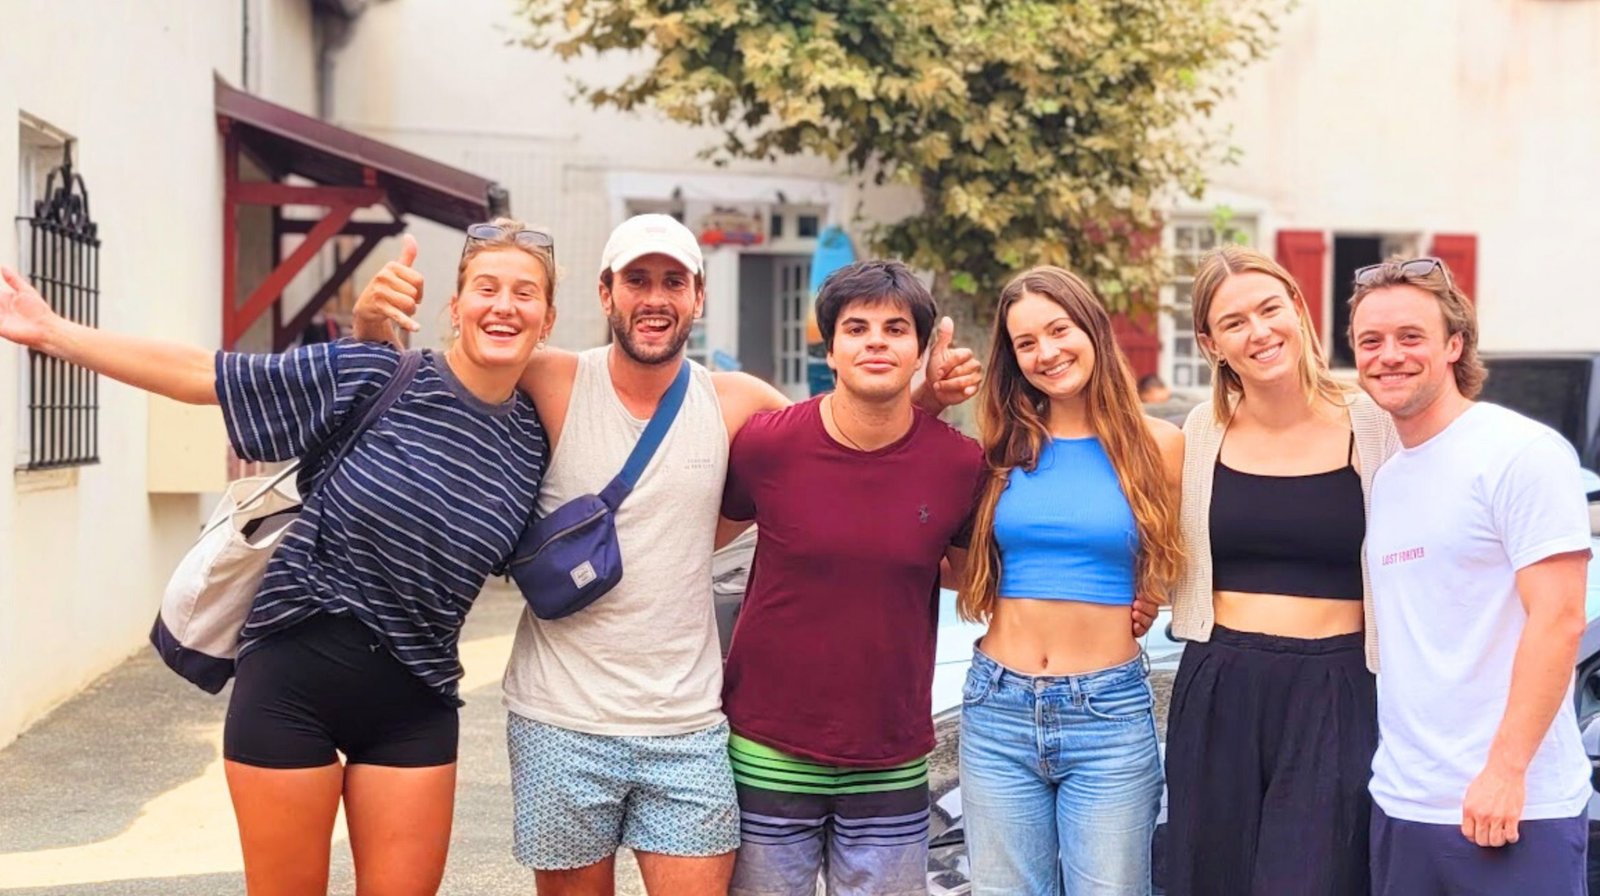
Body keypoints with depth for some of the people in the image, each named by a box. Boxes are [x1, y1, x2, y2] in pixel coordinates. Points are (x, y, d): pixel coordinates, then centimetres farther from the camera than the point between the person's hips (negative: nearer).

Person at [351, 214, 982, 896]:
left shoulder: (735, 401, 2)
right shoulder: (551, 384, -5)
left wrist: (927, 397, -4)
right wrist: (373, 325, -20)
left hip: (688, 729, 2)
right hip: (562, 727, -1)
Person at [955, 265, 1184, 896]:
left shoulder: (1155, 444, -2)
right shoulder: (1001, 446, 4)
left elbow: (1170, 571, 8)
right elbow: (958, 565, 9)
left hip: (1108, 710, -2)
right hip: (999, 708, 2)